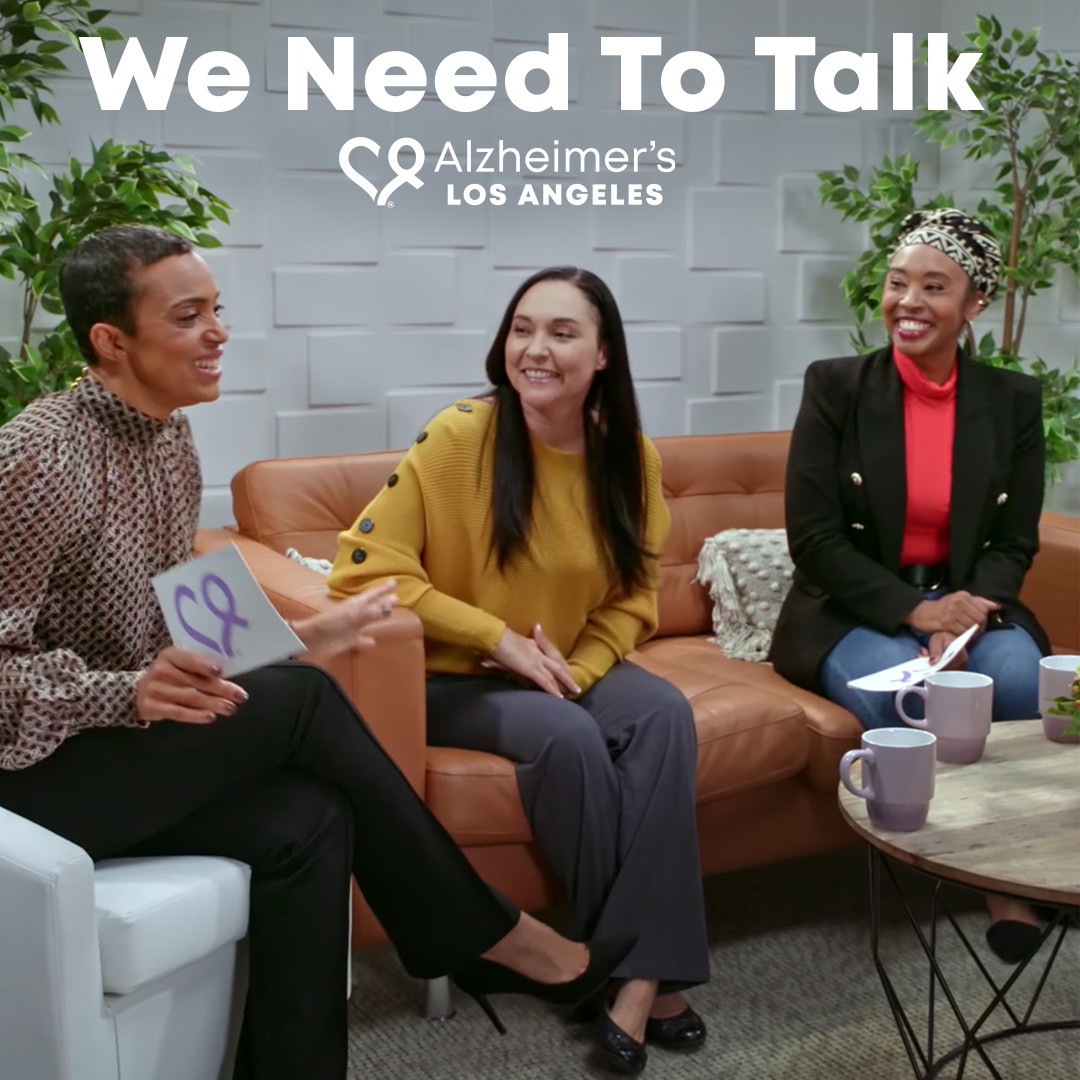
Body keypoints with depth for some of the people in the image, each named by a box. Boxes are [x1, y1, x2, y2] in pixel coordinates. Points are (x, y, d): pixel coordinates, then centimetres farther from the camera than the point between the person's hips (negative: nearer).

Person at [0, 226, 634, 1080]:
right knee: (302, 703, -21)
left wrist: (296, 638, -2)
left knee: (305, 822, -20)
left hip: (134, 743, 7)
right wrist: (128, 693, -35)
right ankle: (484, 936, -6)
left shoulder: (171, 438, 7)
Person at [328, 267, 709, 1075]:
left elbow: (633, 597, 7)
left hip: (570, 669, 4)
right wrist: (498, 639, -20)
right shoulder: (458, 436, -17)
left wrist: (576, 669, -13)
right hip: (452, 680, -4)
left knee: (664, 712, -25)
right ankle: (626, 960, -11)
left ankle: (642, 970, -23)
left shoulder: (630, 457, -3)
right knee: (568, 737, -31)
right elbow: (364, 572, -19)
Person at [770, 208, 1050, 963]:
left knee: (1020, 677, -30)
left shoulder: (1013, 400, 4)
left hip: (968, 607, 2)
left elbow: (1015, 544, 4)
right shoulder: (835, 387, -4)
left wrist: (966, 615, -18)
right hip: (855, 614, -2)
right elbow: (813, 538, -8)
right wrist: (913, 610, -19)